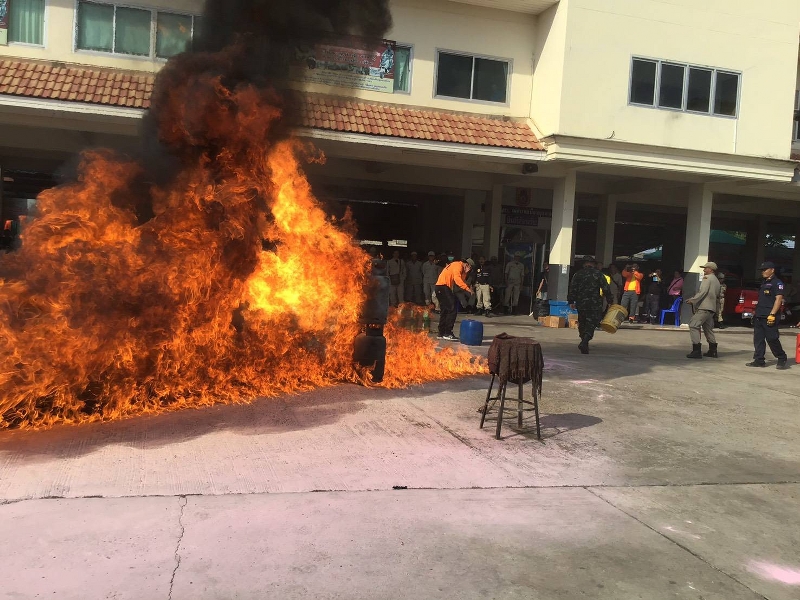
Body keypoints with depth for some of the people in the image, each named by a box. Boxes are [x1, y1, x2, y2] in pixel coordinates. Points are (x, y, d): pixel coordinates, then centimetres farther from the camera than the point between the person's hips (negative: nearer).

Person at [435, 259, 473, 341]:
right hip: (443, 286, -10)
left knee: (445, 311, 14)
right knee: (452, 309, -11)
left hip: (440, 288, 10)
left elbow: (461, 279, 16)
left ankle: (442, 333, 17)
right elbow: (457, 279, -21)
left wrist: (465, 272, 3)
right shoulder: (458, 265, -7)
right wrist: (467, 288, -21)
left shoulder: (457, 266, 23)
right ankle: (448, 333, -13)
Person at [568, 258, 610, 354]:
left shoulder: (578, 274, 5)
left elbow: (572, 289, 3)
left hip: (581, 304, 2)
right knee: (591, 324, -3)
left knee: (582, 324, 14)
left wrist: (571, 301, 10)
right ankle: (584, 342, -23)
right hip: (595, 304, -2)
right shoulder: (599, 274, 0)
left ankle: (584, 344, 17)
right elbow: (606, 289, -1)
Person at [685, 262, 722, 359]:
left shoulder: (707, 278, -5)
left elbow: (703, 292, -18)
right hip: (712, 308, 10)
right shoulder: (716, 281, 22)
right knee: (708, 328, 18)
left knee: (693, 325, -13)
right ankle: (713, 351, 21)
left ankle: (696, 350, -20)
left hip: (704, 307, -10)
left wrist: (693, 300, -16)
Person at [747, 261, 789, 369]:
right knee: (758, 339, 5)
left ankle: (782, 359, 7)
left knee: (772, 339, -6)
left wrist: (772, 314, -23)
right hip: (759, 316, 9)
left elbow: (778, 299, -15)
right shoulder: (763, 283, 20)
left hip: (769, 317, -9)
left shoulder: (777, 283, -6)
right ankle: (759, 360, 8)